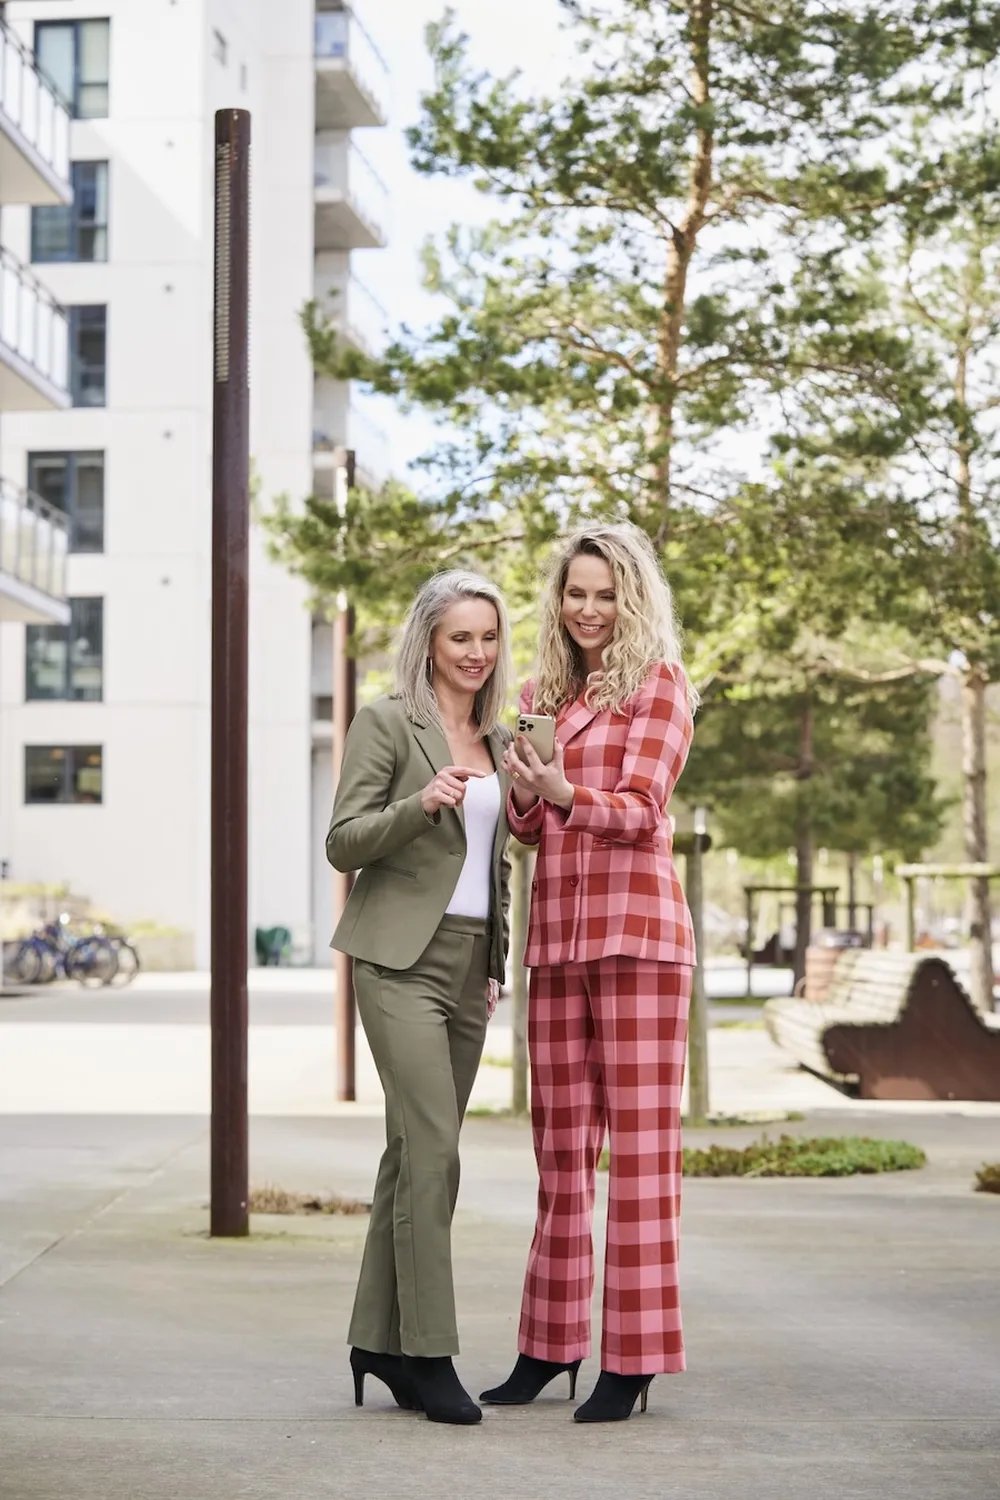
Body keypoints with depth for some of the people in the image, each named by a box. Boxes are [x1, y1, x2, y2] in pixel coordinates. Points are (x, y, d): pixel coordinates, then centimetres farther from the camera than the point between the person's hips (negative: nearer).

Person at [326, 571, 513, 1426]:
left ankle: (380, 1341, 15)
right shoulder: (386, 722, -3)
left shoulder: (498, 738, 16)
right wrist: (421, 803, -24)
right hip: (400, 958, -6)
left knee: (416, 1150, 8)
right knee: (432, 1146, -14)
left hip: (468, 962, 7)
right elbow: (343, 844, -8)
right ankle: (429, 1353, -9)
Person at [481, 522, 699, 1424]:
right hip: (556, 931, 6)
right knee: (560, 1141, 8)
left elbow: (640, 809, -9)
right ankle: (552, 1342, 15)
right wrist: (525, 793, -5)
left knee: (639, 1141, -5)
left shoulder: (659, 685, 1)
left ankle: (634, 1358, -2)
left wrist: (564, 790, -28)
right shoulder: (542, 695, 18)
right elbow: (528, 831, 17)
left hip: (634, 927, -6)